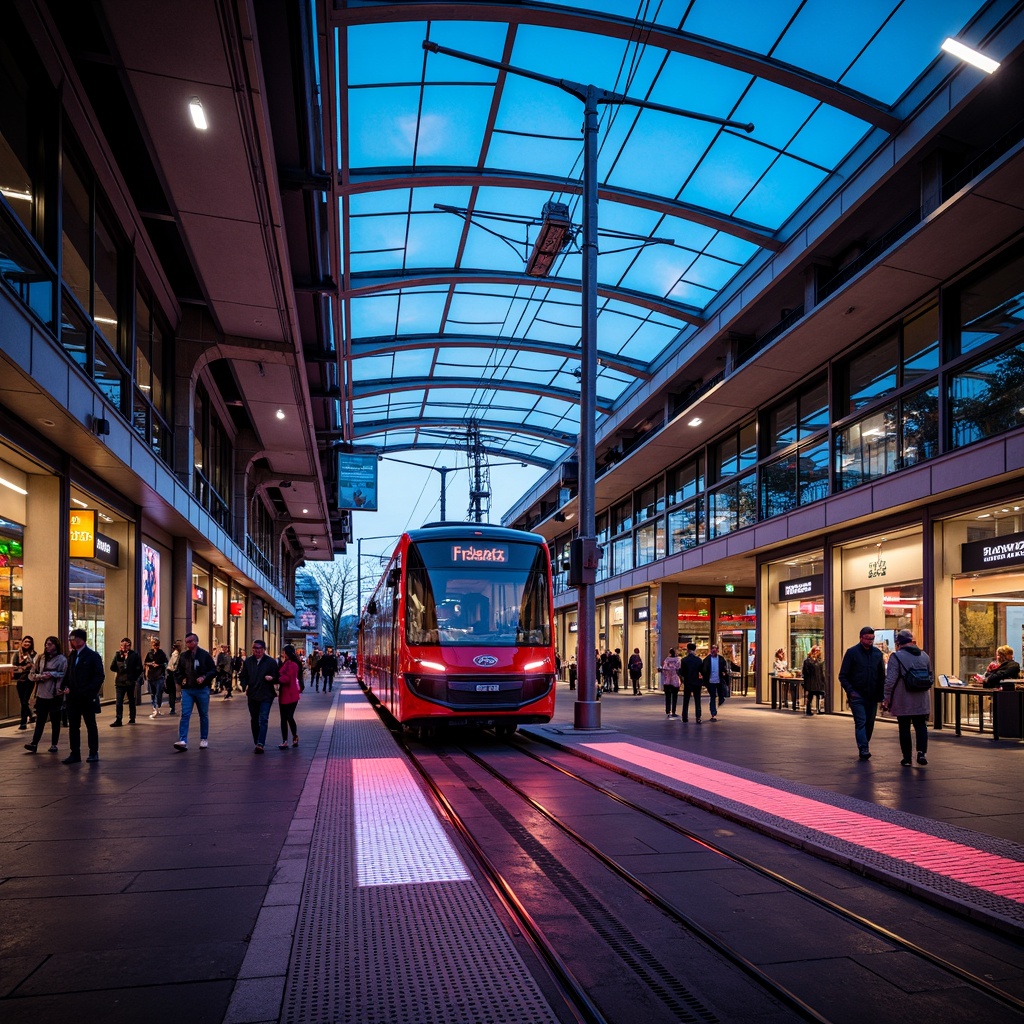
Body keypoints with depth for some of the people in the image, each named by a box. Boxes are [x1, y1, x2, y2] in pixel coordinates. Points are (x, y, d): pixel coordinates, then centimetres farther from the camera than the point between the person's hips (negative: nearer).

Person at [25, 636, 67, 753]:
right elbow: (31, 674, 6)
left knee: (55, 721, 7)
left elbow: (65, 677, -7)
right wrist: (41, 677, -11)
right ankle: (34, 743, 0)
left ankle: (54, 744, 14)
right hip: (41, 694, 3)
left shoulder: (62, 659, -5)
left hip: (55, 695, -3)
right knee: (40, 719, 2)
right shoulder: (40, 657, 7)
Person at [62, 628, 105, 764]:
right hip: (73, 697, 6)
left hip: (87, 698, -6)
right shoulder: (72, 655, 10)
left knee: (91, 725, 6)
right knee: (73, 726, 7)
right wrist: (65, 687, -2)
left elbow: (99, 676, -12)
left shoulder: (93, 656, -9)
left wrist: (89, 692, -19)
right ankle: (75, 754, 13)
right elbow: (68, 674, 16)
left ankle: (93, 753, 15)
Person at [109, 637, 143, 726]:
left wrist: (134, 678, -7)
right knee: (119, 702, -3)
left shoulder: (134, 655, -4)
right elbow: (112, 667, 0)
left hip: (131, 682, -2)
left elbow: (139, 669, -5)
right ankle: (118, 720, -3)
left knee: (132, 701, 11)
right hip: (119, 682, 2)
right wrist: (120, 670, -12)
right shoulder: (118, 655, 3)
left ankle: (132, 719, 21)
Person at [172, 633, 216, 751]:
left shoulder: (205, 655, -2)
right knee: (185, 715, -10)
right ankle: (182, 740, -15)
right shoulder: (183, 656, 6)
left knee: (204, 715, 10)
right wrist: (180, 681, 0)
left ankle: (204, 739, 22)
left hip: (202, 690, -1)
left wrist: (204, 677, -17)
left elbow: (214, 670, -2)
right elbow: (178, 672, 18)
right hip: (187, 690, 1)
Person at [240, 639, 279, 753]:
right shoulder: (248, 661, 6)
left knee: (263, 720, -11)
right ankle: (256, 743, 22)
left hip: (266, 696, -4)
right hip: (252, 695, 5)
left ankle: (260, 744, -17)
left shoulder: (271, 661, -5)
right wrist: (244, 687, -4)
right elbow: (244, 676, 12)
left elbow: (277, 678, 0)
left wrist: (272, 678, -22)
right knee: (254, 720, 12)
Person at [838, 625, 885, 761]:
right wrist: (850, 691, -13)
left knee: (870, 723, 9)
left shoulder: (877, 653, 8)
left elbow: (882, 676, 15)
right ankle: (863, 750, -13)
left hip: (872, 697, 4)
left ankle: (864, 748, 22)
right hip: (857, 696, -4)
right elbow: (843, 676, -2)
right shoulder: (852, 652, -3)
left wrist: (881, 693, 4)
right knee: (861, 722, -11)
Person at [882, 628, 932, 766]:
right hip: (921, 701, 4)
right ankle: (921, 752, -6)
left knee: (904, 728, 5)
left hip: (903, 702, -4)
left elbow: (890, 681, -14)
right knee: (921, 726, 12)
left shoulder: (896, 656, -11)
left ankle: (907, 758, 8)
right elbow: (930, 678, 19)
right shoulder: (924, 656, 9)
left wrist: (886, 699, -7)